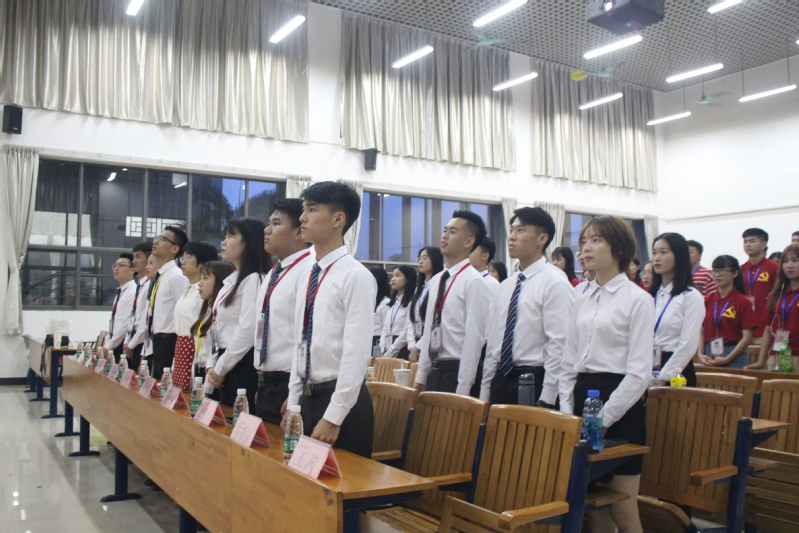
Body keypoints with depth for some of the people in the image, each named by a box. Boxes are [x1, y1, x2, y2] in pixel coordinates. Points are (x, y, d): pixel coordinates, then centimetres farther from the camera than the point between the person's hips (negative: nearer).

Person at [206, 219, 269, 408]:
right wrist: (211, 365, 6)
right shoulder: (230, 282, 16)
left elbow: (247, 331, -20)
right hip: (224, 369, 9)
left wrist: (221, 369, -13)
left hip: (242, 366, -9)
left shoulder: (253, 279, -12)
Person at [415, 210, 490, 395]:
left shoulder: (474, 282, -13)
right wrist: (421, 376, 12)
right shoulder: (435, 281, 11)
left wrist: (462, 389, -17)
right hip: (435, 372, 7)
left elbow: (474, 339, -16)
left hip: (457, 372, -7)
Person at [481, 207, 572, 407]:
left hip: (533, 383, -6)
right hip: (500, 381, 6)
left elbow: (559, 346, -15)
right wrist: (484, 394, 11)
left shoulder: (555, 284, -10)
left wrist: (546, 401, -18)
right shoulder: (506, 286, 12)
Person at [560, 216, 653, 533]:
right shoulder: (582, 301, 12)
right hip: (582, 398, 6)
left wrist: (602, 417, -14)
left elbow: (640, 372, -11)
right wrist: (567, 411, 3)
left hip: (620, 408, -6)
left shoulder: (637, 299, -6)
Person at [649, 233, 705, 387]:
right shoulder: (651, 296, 11)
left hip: (676, 373, -5)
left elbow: (688, 345, -13)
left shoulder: (691, 296, -7)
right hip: (649, 369, 5)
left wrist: (662, 377, -14)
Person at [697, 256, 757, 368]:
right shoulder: (707, 301, 7)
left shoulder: (742, 302, -4)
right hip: (709, 358, 3)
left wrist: (727, 359, -14)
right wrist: (700, 354, -7)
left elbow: (747, 337, -7)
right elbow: (702, 332, 7)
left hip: (734, 358, -3)